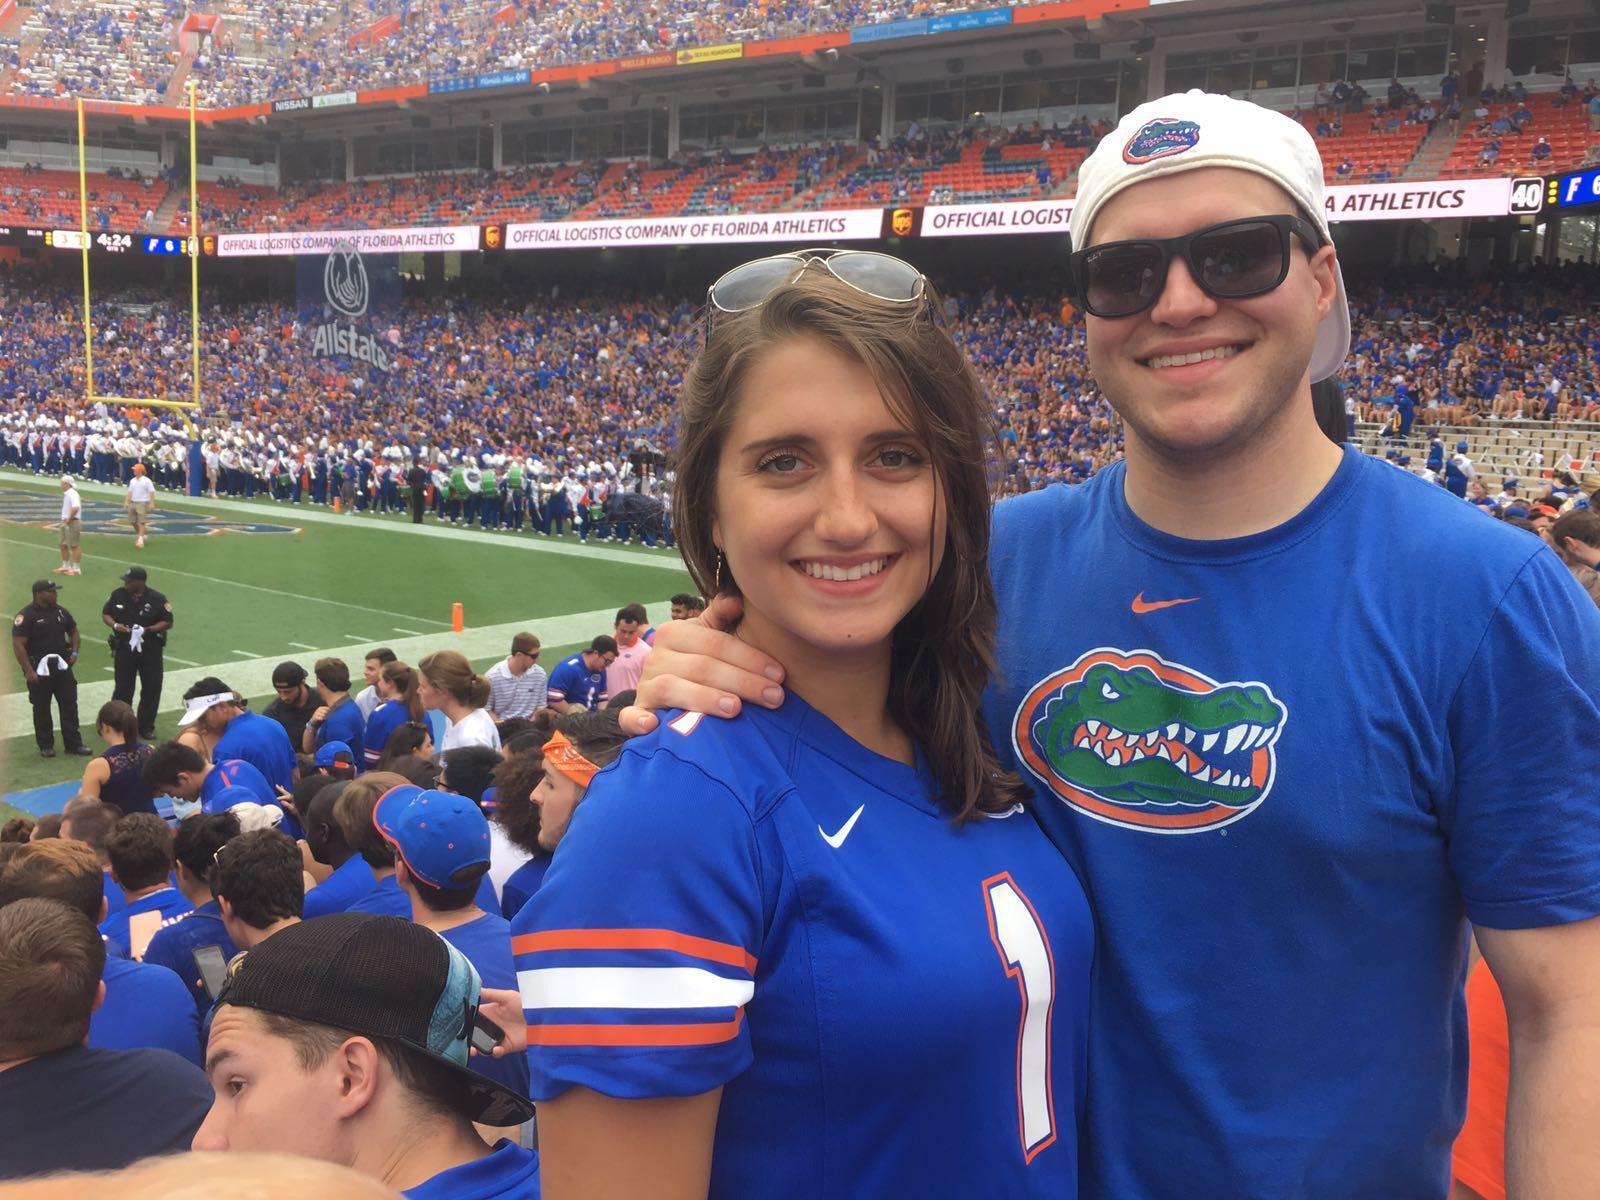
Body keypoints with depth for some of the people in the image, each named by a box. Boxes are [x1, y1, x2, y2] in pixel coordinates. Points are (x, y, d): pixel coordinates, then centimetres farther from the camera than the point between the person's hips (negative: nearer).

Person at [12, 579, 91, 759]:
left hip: (62, 665, 5)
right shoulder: (26, 615, -13)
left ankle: (74, 744, 14)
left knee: (70, 705, 6)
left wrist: (74, 652, 6)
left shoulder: (60, 611, 6)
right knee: (41, 708, 6)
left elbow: (73, 631, 22)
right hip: (39, 668, -5)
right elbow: (18, 645, -17)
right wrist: (28, 670, -21)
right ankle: (45, 746, 17)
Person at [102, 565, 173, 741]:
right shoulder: (118, 595, -1)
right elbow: (105, 614, 10)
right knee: (122, 689, 6)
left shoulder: (157, 599, -9)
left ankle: (146, 727, 17)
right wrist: (115, 625, -11)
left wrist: (148, 630, -20)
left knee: (151, 689, 3)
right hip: (124, 649, 1)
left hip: (150, 651, -1)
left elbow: (167, 622, -5)